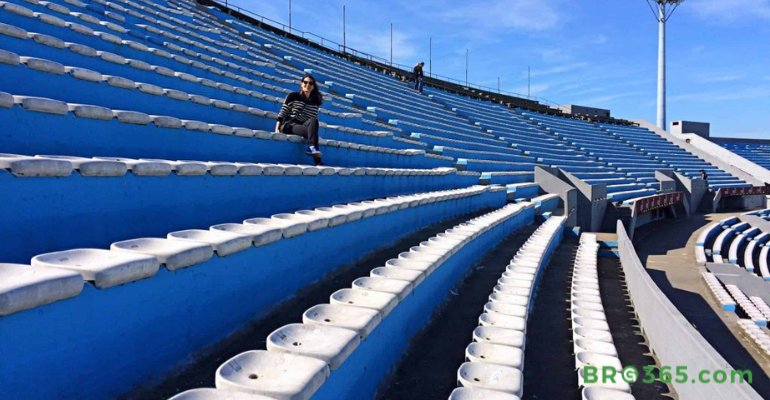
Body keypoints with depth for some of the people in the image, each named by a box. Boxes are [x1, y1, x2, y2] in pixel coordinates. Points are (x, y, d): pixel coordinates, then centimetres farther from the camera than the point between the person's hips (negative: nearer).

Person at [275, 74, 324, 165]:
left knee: (313, 121, -31)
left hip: (303, 127, 3)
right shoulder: (293, 96, 3)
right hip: (289, 125, -3)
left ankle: (312, 147, -46)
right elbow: (282, 113, 0)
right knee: (310, 132, -32)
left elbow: (314, 120, 10)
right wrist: (277, 129, -10)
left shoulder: (315, 101, 12)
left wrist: (315, 132, -6)